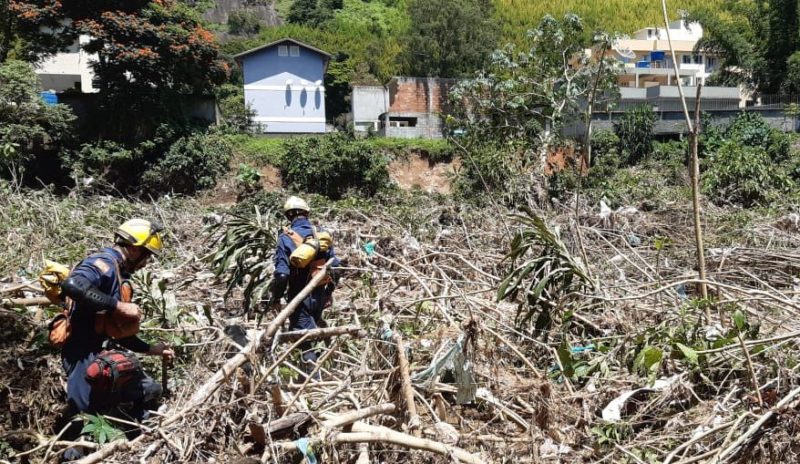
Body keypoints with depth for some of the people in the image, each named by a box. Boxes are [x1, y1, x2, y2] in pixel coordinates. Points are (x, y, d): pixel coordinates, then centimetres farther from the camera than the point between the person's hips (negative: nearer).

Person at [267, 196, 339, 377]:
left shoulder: (286, 238, -14)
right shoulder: (321, 234, -1)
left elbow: (281, 273, -17)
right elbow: (334, 265, 4)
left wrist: (275, 298, -3)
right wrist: (330, 291, 16)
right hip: (319, 294, 4)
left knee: (304, 338, 2)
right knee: (315, 322, 29)